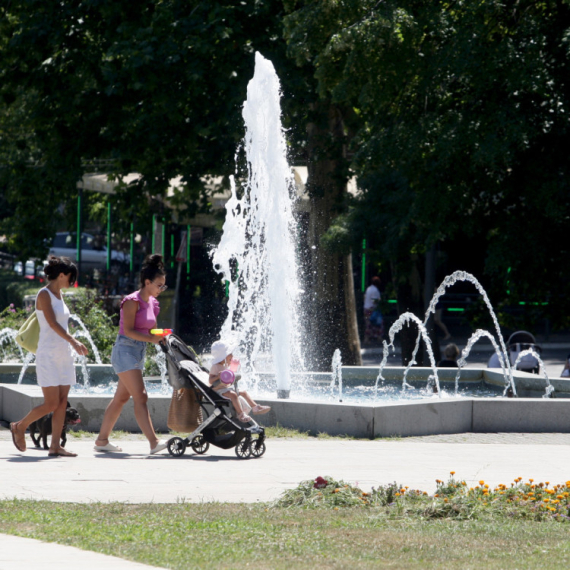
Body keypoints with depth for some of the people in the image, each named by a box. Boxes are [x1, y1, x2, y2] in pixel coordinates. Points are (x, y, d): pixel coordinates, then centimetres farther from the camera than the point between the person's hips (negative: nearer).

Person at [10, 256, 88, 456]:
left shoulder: (59, 295, 14)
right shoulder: (44, 295, -11)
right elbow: (52, 323, -21)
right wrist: (73, 341, -30)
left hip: (63, 355, 8)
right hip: (48, 355, -8)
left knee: (62, 402, 2)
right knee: (51, 404, -9)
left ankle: (55, 446, 3)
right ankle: (19, 427, 11)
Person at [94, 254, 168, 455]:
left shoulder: (152, 303, 12)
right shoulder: (132, 301, -14)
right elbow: (128, 330, -20)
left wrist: (160, 337, -2)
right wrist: (150, 338, -29)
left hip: (139, 353, 9)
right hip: (125, 350, -9)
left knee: (121, 398, 12)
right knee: (140, 398, -15)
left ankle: (102, 440, 20)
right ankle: (154, 442, -23)